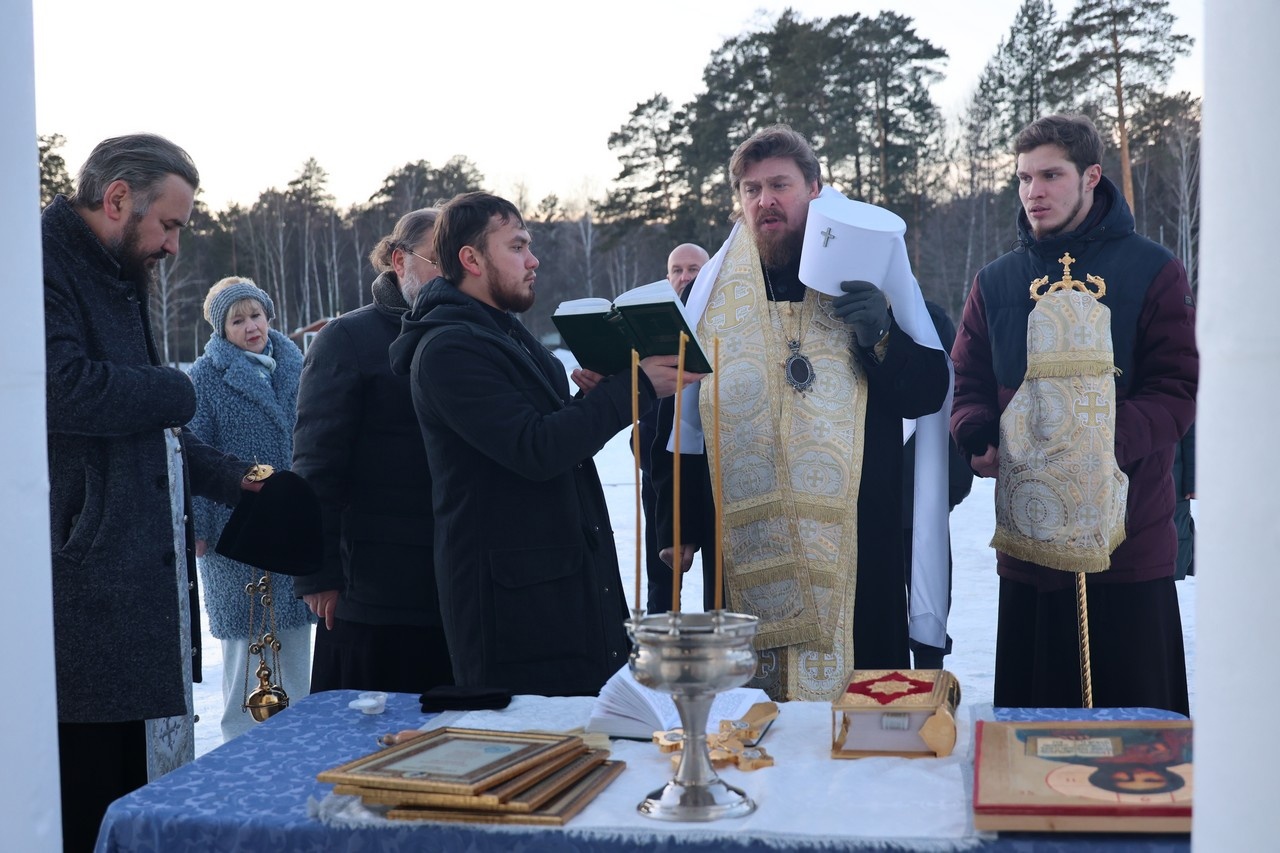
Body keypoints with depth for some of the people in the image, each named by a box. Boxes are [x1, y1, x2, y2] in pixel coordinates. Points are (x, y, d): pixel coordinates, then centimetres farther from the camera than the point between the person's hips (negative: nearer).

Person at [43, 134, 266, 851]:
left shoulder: (118, 281, 21)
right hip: (82, 596, -10)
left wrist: (232, 480, 16)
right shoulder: (46, 268, -10)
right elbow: (67, 389, -28)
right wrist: (178, 390, -10)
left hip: (140, 586, 10)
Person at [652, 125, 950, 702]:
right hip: (742, 552, 1)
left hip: (854, 547, -1)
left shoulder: (868, 275, 8)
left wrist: (880, 336, -16)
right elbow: (680, 413, 10)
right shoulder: (715, 290, 11)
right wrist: (679, 525, 4)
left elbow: (929, 394, 2)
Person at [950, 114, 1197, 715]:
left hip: (1129, 546, -3)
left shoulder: (1151, 272, 0)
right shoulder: (996, 282, 11)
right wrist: (977, 436, -12)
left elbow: (1178, 390, -6)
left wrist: (1105, 439, -24)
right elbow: (970, 384, 11)